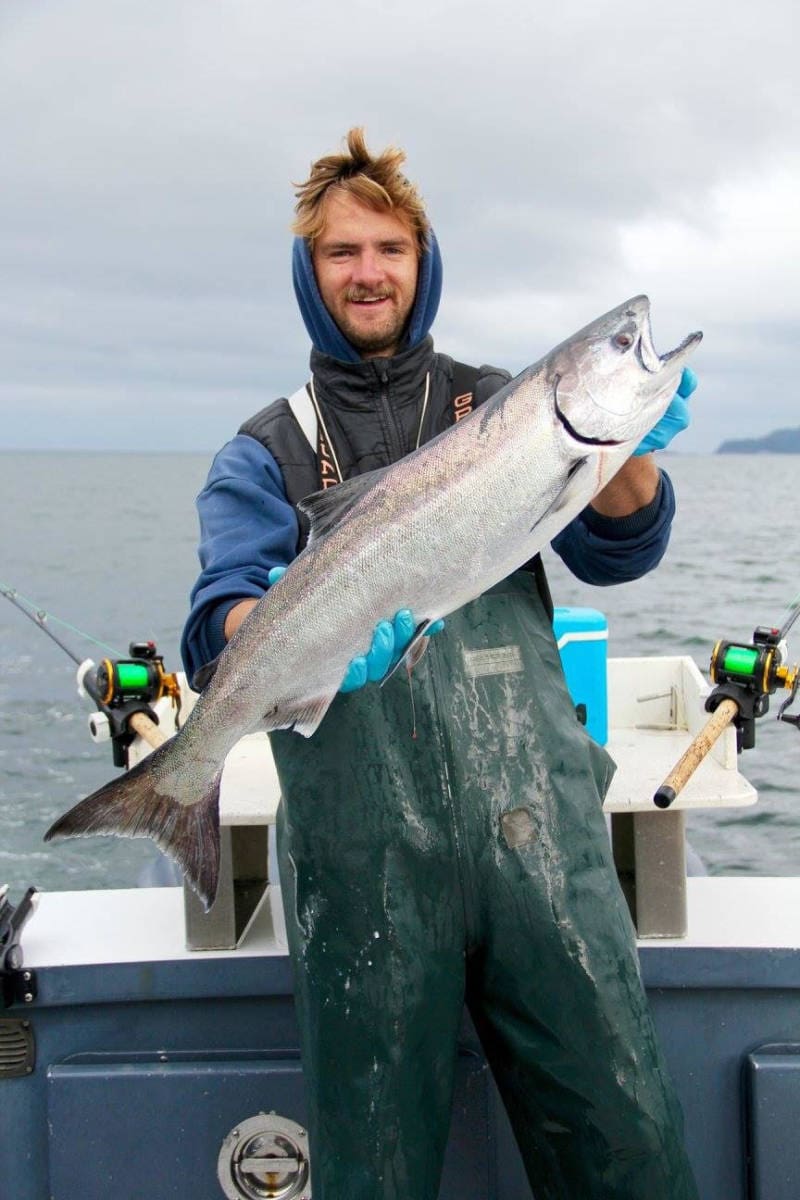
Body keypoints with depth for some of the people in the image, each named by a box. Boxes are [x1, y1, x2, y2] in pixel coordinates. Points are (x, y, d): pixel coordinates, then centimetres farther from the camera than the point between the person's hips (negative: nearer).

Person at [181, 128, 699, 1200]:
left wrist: (628, 448, -19)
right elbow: (222, 620, -4)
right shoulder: (267, 454, 11)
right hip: (362, 854, 0)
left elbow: (617, 553, 2)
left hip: (539, 828, 1)